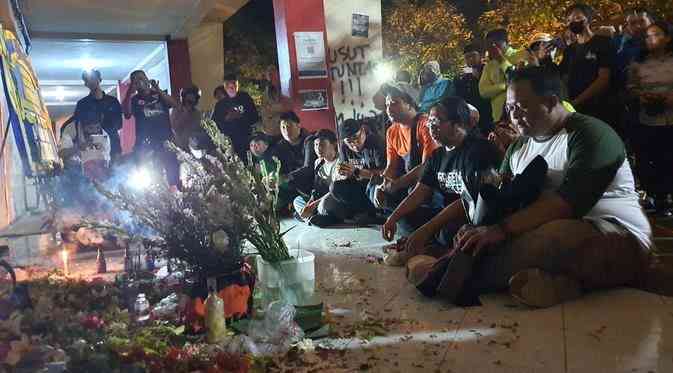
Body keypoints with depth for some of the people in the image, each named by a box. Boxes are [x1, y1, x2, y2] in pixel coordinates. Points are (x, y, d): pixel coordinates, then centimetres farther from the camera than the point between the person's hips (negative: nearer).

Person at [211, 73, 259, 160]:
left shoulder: (245, 98, 5)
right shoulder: (220, 104, 8)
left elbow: (255, 117, 4)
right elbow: (215, 123, 7)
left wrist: (241, 117, -10)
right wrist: (226, 119, -9)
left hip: (247, 138, 0)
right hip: (231, 140, 0)